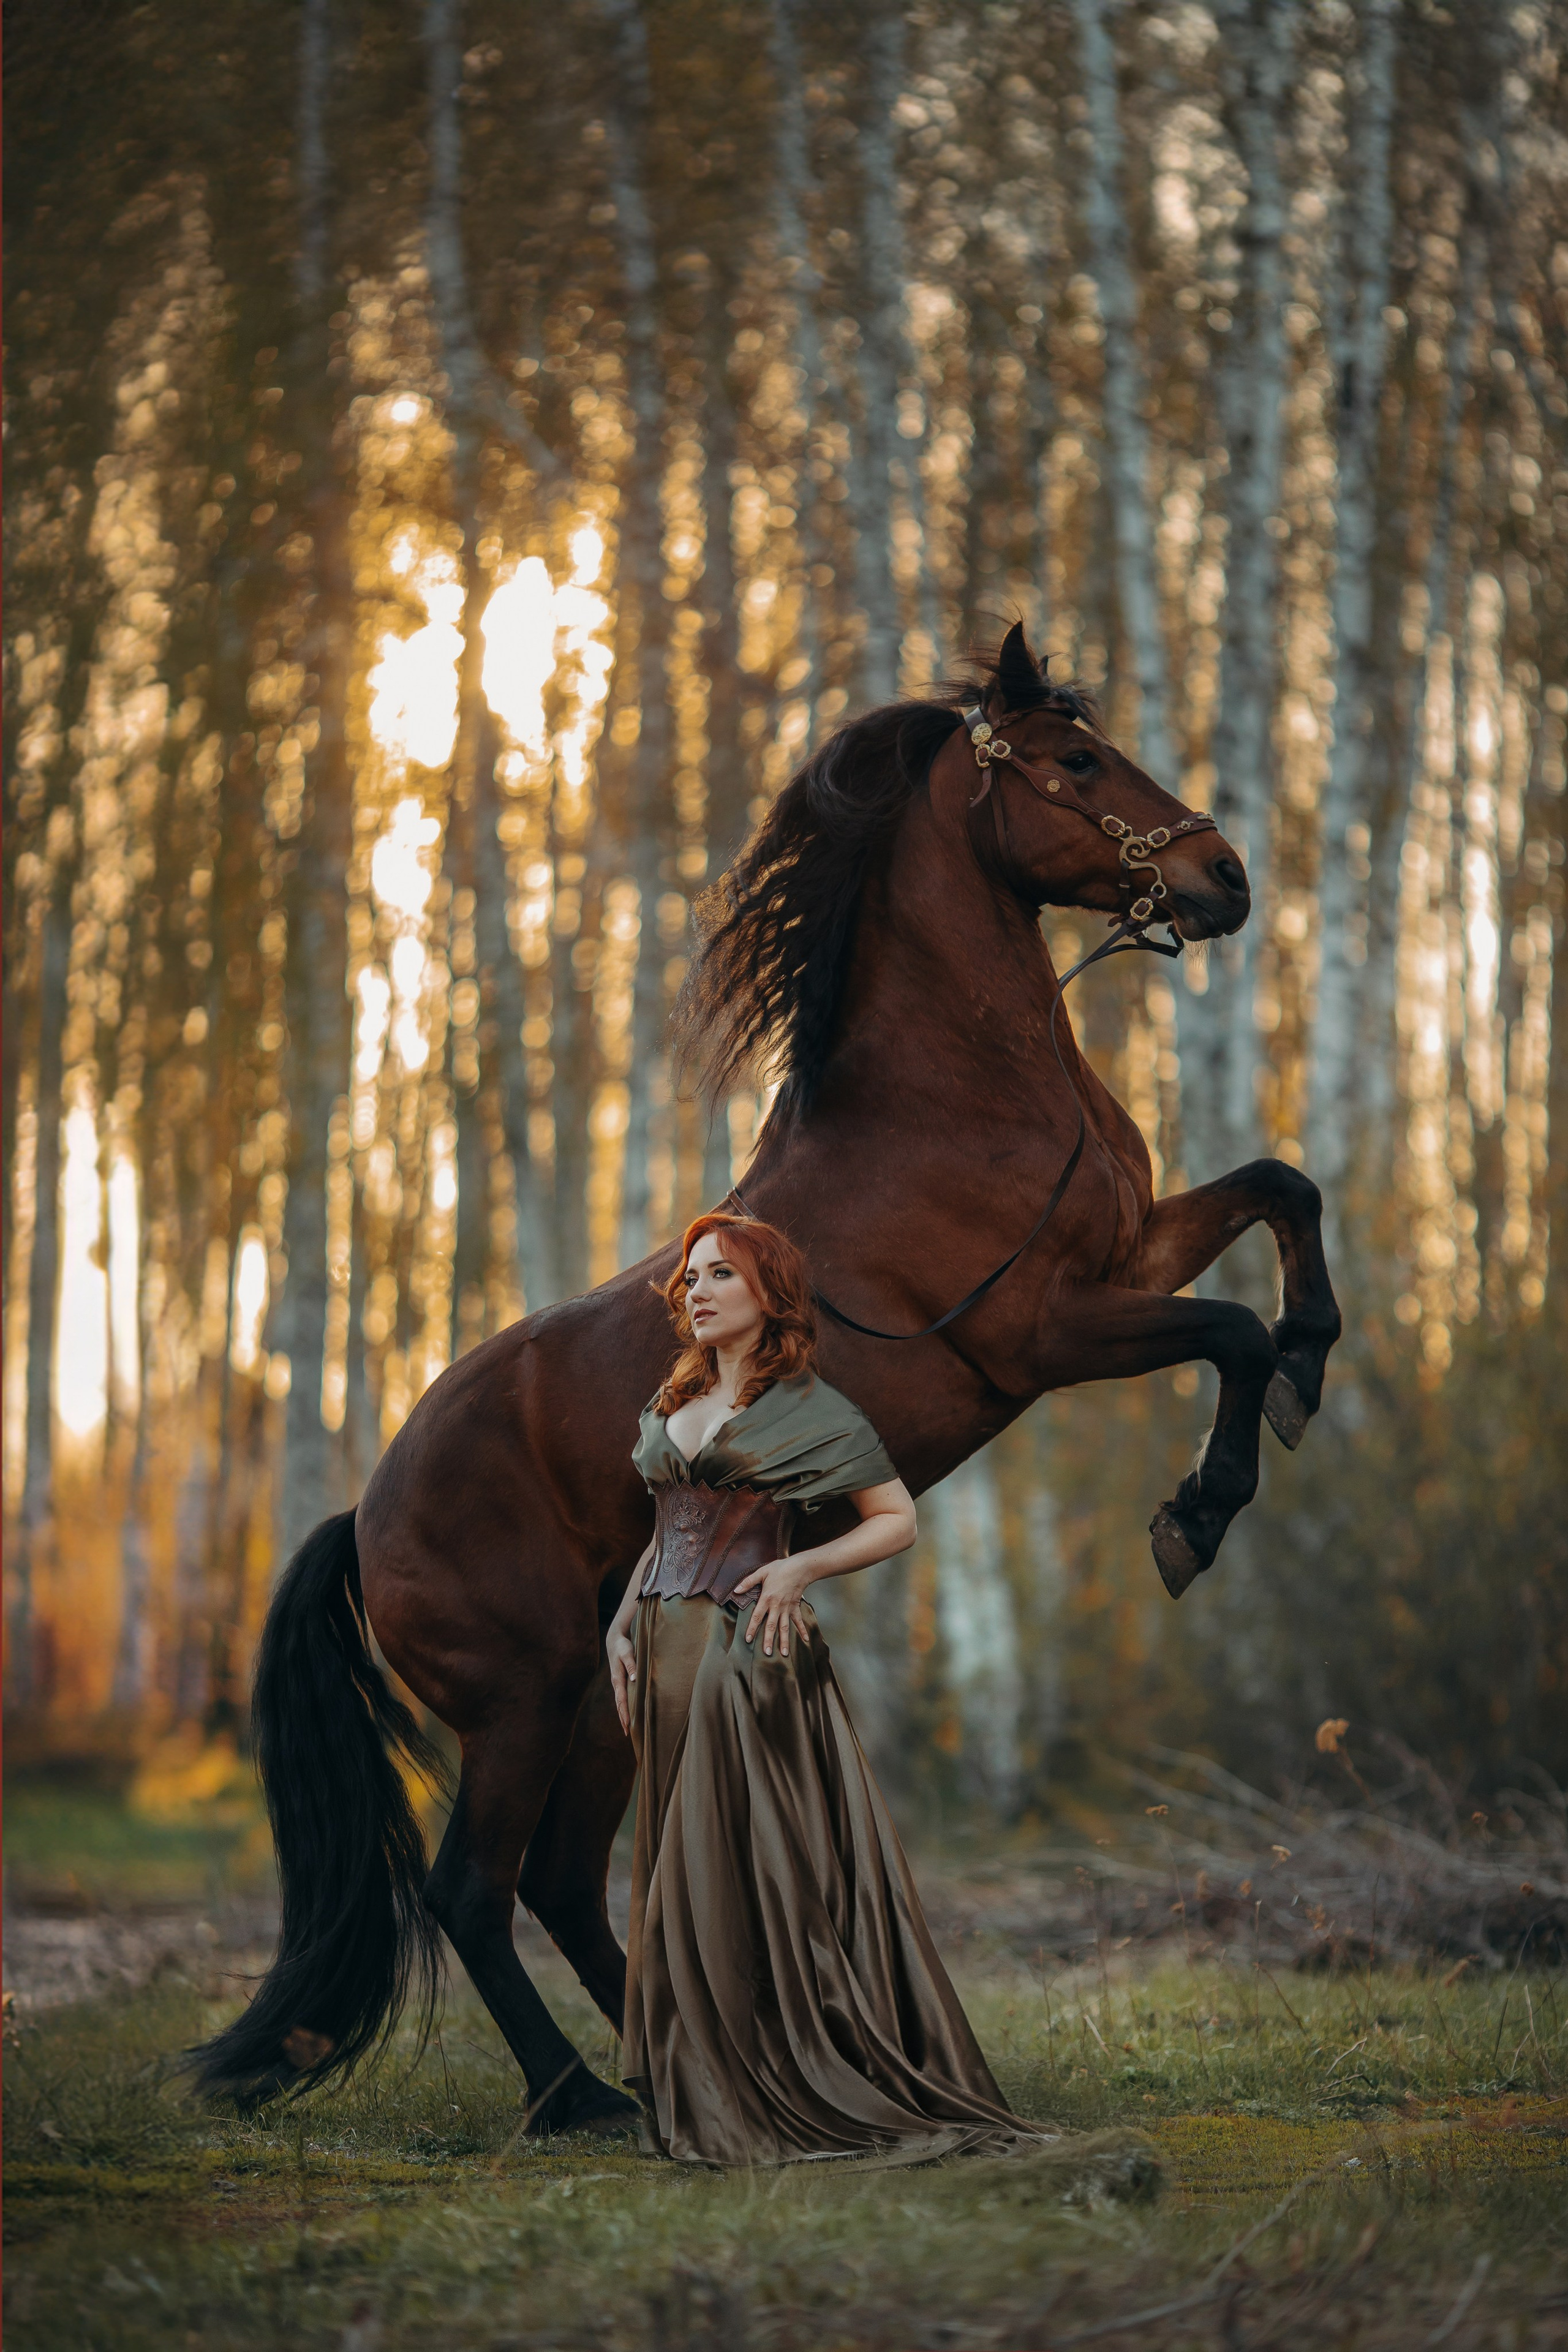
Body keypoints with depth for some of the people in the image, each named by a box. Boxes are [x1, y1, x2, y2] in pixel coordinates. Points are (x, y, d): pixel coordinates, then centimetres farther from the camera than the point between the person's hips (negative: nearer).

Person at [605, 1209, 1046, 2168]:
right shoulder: (675, 1407, 16)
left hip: (750, 1651, -7)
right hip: (667, 1655, 7)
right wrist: (622, 1623, 10)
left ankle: (792, 2099, -4)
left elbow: (898, 1520, -1)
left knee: (749, 1871, -8)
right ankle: (704, 2101, 10)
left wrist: (802, 1566, -15)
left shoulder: (806, 1409, -2)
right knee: (681, 1874, 6)